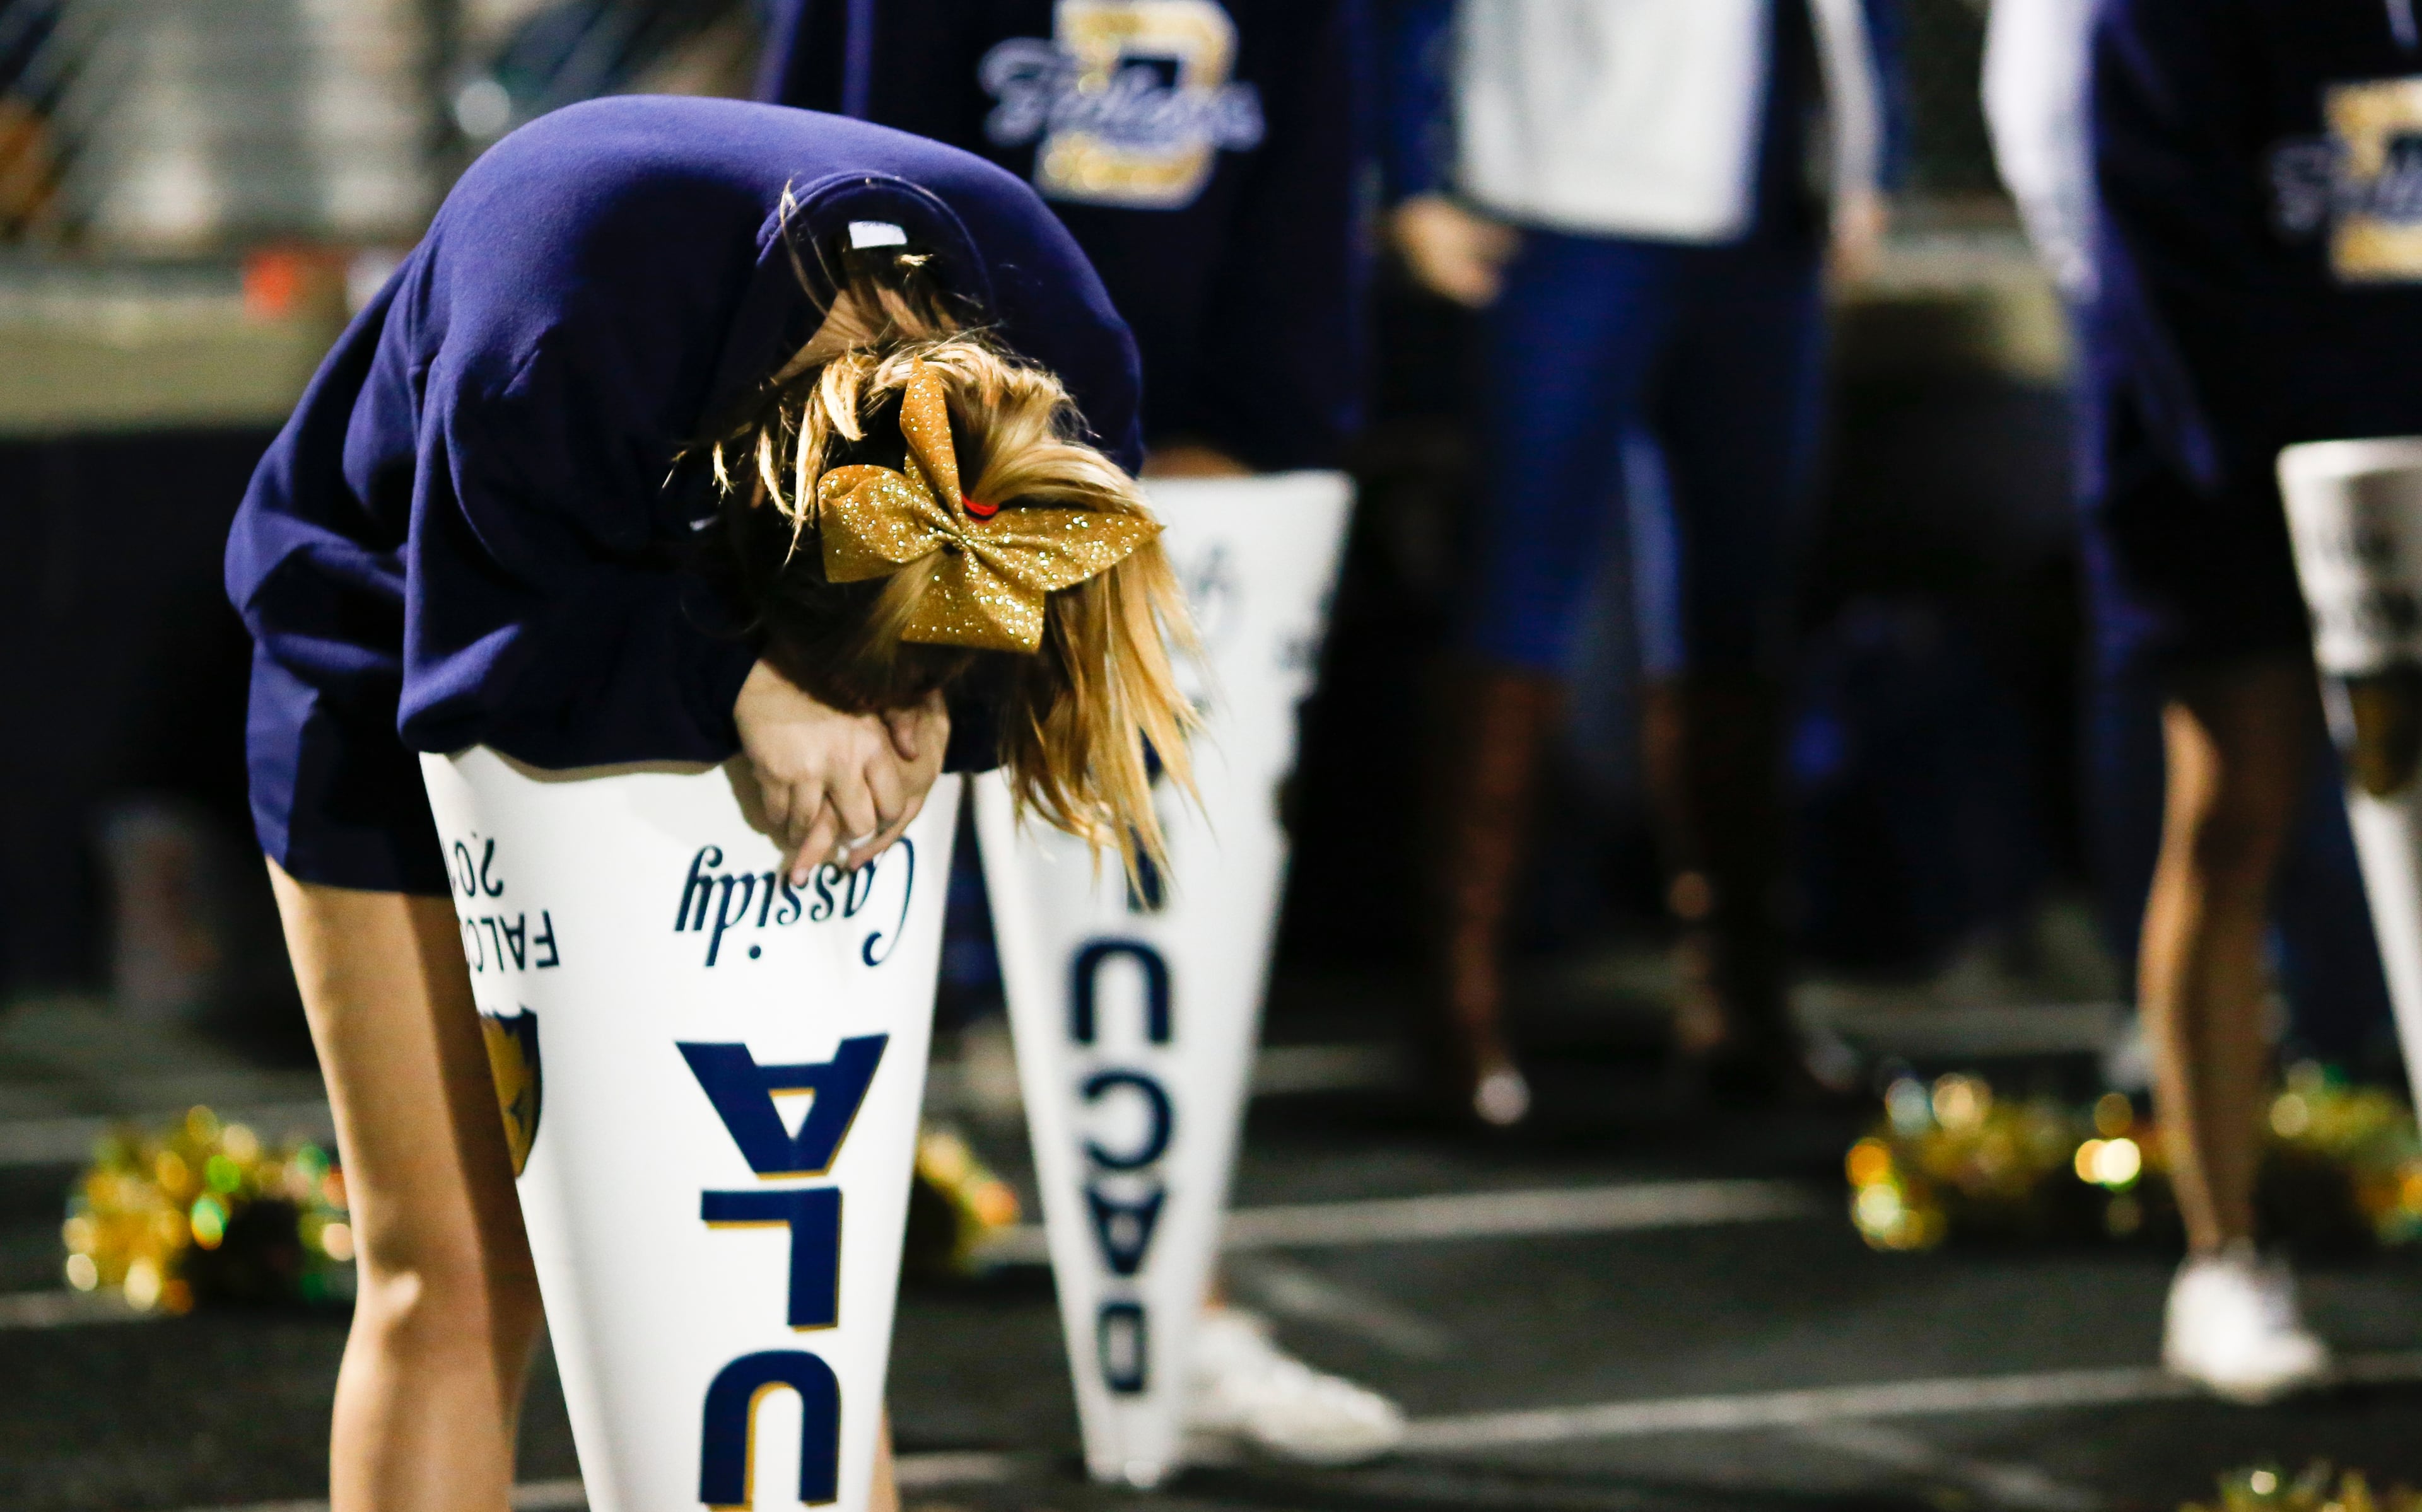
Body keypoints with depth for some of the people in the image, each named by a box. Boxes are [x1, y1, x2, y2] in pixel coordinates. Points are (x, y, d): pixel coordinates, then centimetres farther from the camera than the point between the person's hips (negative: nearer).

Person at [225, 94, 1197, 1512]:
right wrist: (734, 686, -46)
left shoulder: (1064, 368, -27)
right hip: (402, 657, -4)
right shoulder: (547, 368, -41)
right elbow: (488, 653, -30)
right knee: (455, 1276, -7)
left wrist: (920, 712, -37)